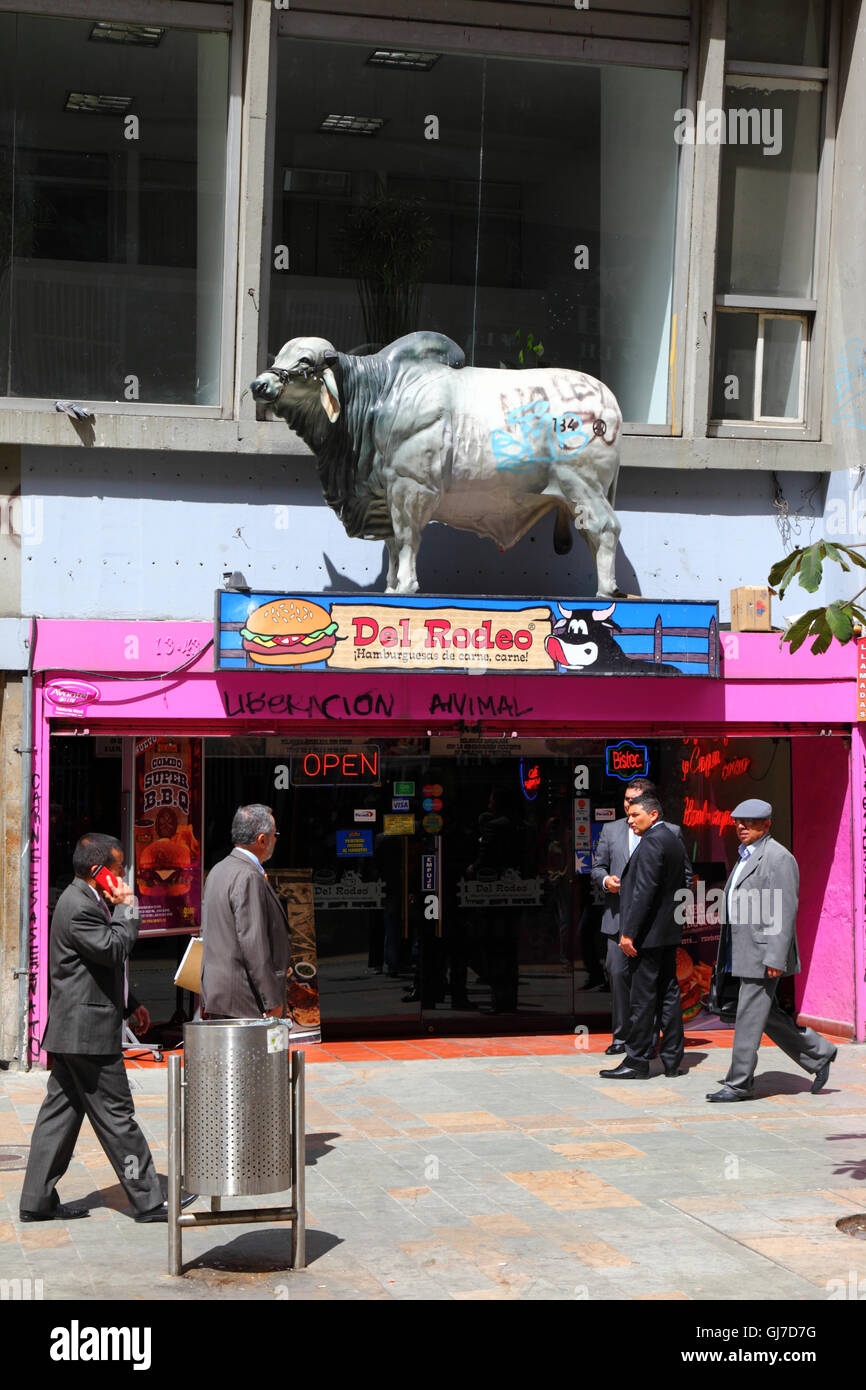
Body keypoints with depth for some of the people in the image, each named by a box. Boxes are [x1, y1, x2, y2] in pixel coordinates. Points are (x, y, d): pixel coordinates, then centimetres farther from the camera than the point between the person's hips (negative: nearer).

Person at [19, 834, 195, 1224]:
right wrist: (126, 909, -11)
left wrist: (130, 1004, 24)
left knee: (61, 1111, 12)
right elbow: (113, 950, -23)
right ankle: (148, 1200, 3)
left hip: (71, 1030, 11)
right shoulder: (78, 907, -18)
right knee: (115, 1114, -4)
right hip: (88, 1030, -11)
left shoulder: (86, 901, 17)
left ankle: (38, 1200, 15)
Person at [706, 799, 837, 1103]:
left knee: (749, 1017, -6)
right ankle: (818, 1054, 26)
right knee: (767, 1015, 13)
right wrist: (725, 954, 20)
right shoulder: (745, 857, 18)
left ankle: (739, 1084, 1)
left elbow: (785, 911, -18)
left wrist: (775, 958, -22)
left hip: (764, 953, -10)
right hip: (744, 952, 10)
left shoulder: (778, 857, -13)